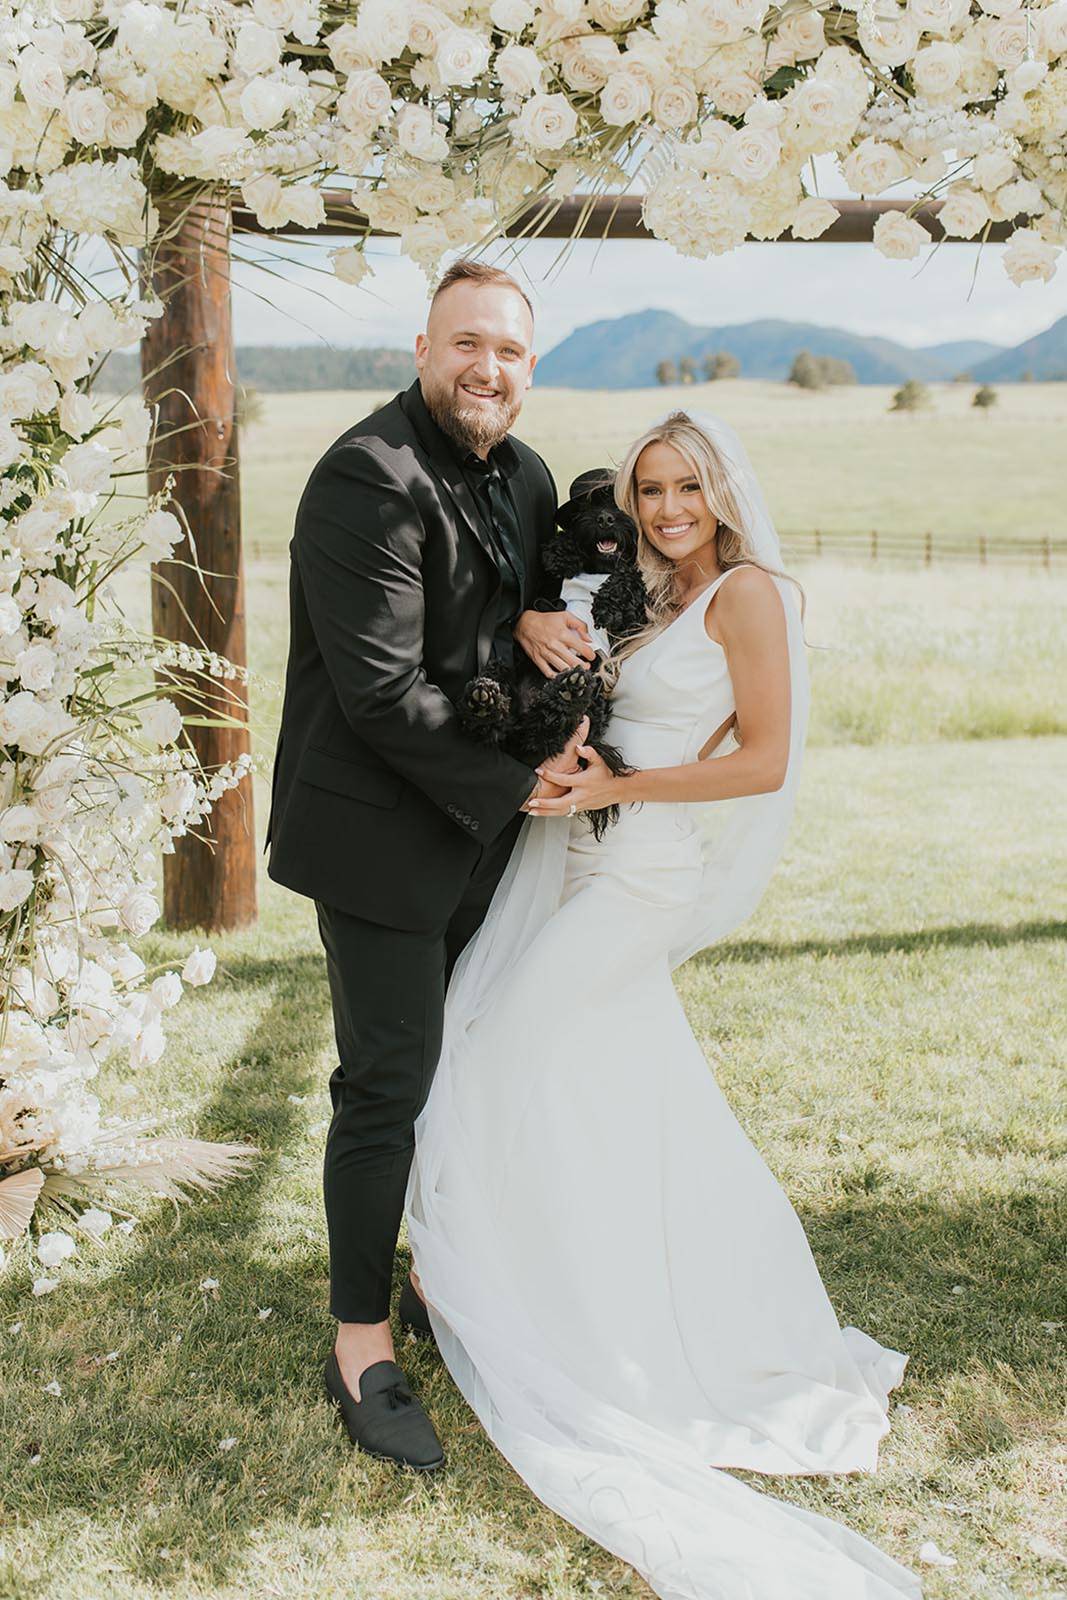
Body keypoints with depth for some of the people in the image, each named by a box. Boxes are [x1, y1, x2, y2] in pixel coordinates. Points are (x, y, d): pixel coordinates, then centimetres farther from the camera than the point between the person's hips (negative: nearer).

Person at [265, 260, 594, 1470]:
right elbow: (383, 693, -23)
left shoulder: (526, 476, 7)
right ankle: (361, 1349, 13)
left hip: (482, 832, 8)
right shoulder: (368, 481, -19)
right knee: (390, 1086, -1)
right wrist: (518, 786, -18)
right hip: (383, 835, -8)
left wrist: (537, 622, -7)